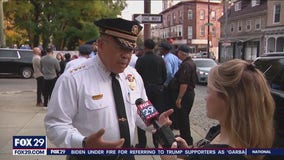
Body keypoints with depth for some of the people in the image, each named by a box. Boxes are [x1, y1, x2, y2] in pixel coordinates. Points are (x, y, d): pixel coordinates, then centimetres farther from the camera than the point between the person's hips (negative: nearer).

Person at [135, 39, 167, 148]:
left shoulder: (141, 60, -10)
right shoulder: (160, 59, -2)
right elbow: (164, 76, 2)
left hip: (144, 89, -2)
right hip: (158, 90, 3)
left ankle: (142, 143, 10)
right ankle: (157, 142, 18)